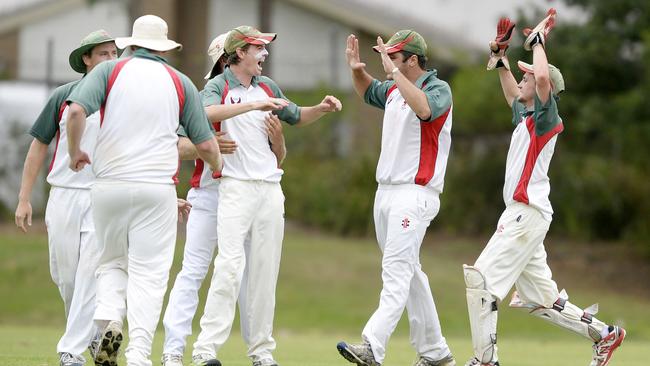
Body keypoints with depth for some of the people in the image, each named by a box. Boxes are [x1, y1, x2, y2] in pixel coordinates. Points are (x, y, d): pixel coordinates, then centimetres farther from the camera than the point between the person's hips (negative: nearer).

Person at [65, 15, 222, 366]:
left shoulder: (110, 71, 6)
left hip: (109, 185, 1)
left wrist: (74, 152, 6)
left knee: (111, 263, 18)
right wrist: (218, 166, 30)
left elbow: (77, 110, -11)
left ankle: (108, 318, -8)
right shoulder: (180, 82, 9)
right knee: (148, 272, 0)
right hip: (158, 188, -1)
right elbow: (205, 143, 8)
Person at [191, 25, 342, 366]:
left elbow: (295, 117, 31)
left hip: (270, 188, 6)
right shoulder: (218, 86, -3)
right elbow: (207, 113, -26)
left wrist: (321, 109, 11)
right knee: (230, 264, -18)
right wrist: (255, 105, -33)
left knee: (265, 270, 5)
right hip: (236, 185, -6)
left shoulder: (267, 87, 16)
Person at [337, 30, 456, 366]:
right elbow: (369, 91, 35)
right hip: (386, 192, 9)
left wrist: (394, 70, -29)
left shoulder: (438, 89, -9)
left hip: (415, 195, -9)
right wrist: (357, 70, 14)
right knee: (408, 274, 11)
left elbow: (424, 108, -33)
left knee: (397, 272, -18)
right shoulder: (394, 89, 14)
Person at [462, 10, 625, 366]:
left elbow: (543, 77, -26)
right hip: (521, 213, 10)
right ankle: (605, 334, 18)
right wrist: (501, 60, 34)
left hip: (528, 213, -10)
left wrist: (538, 42, -12)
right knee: (540, 299, 12)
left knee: (481, 278, -14)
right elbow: (513, 96, 41)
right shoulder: (526, 117, 18)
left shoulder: (546, 116, -7)